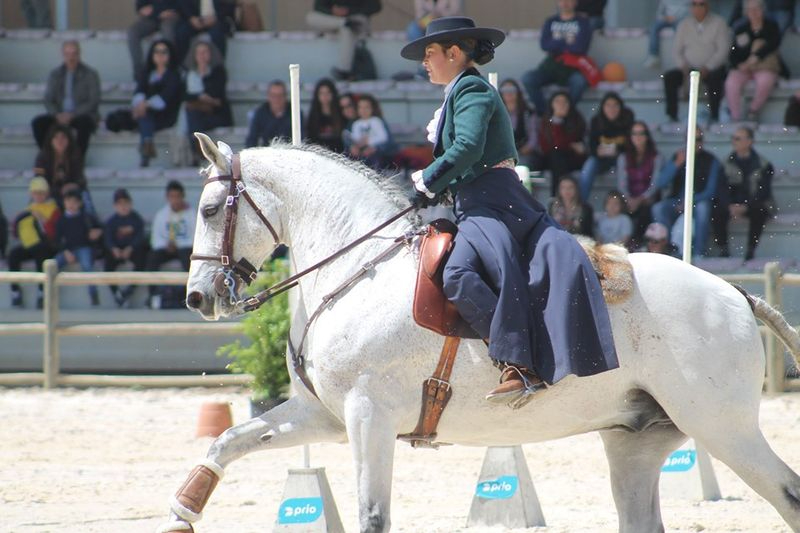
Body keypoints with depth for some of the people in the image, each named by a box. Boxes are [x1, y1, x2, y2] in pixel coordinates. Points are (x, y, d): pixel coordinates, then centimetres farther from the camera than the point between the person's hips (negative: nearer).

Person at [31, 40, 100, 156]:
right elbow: (48, 100, 10)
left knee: (84, 123, -39)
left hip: (81, 116, -3)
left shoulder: (90, 74, 1)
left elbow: (93, 102, -5)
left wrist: (73, 115, -17)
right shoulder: (55, 75, 12)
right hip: (60, 115, 3)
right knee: (37, 123, -24)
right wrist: (57, 115, -12)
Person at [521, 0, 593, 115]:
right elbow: (544, 45, 0)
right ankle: (543, 113, -16)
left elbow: (580, 47, -9)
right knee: (527, 78, -25)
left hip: (573, 67, -3)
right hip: (552, 64, 3)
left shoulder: (583, 22, 7)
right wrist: (567, 42, -4)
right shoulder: (550, 22, 16)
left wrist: (556, 45, 1)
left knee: (579, 81, -38)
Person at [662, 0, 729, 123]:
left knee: (714, 79, -37)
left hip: (712, 68, -4)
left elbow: (723, 50, -8)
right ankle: (672, 116, -19)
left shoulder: (718, 23, 0)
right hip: (689, 68, 4)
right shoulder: (684, 24, 11)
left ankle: (714, 116, -28)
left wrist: (707, 68, -20)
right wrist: (684, 67, -11)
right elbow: (676, 50, 9)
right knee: (669, 77, -22)